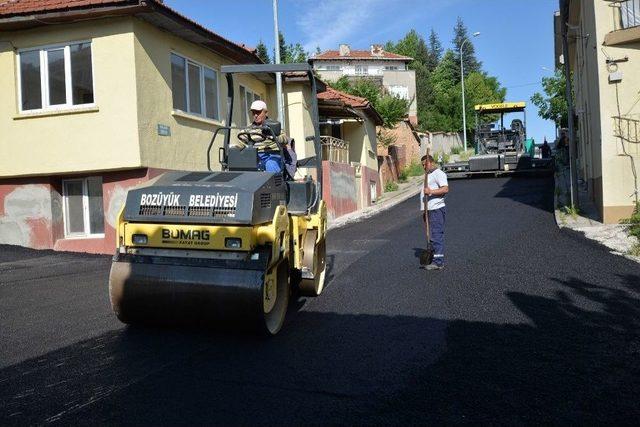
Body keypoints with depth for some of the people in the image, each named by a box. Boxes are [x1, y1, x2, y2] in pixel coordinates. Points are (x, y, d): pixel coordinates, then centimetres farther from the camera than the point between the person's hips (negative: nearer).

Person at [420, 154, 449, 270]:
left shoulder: (438, 173, -7)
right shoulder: (428, 175, 24)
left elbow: (445, 189, -22)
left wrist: (431, 191, -29)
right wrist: (424, 211, 26)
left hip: (437, 209, -10)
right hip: (430, 210, 10)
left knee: (436, 235, -11)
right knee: (433, 235, 11)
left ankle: (438, 262, -9)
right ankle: (436, 259, 17)